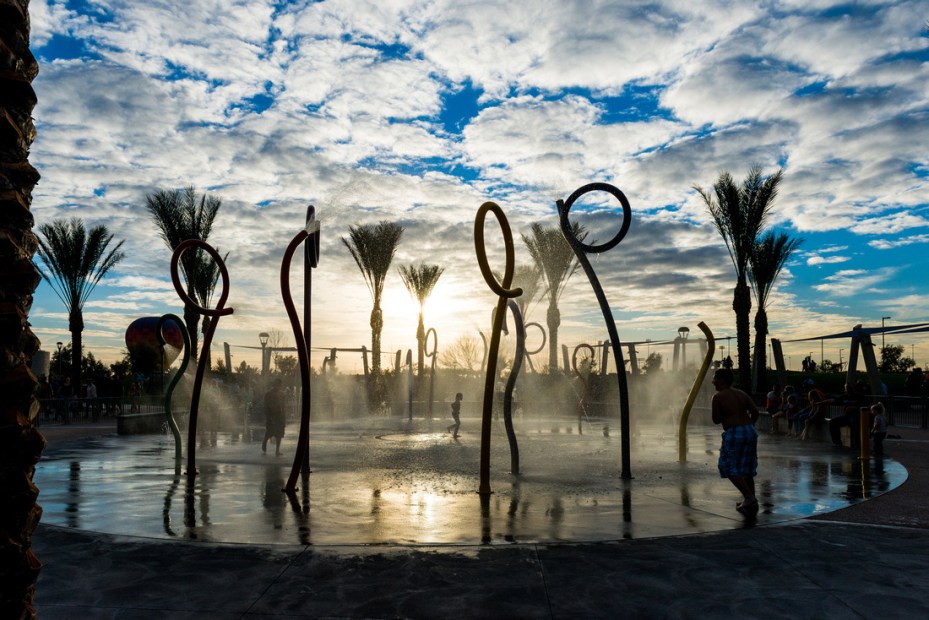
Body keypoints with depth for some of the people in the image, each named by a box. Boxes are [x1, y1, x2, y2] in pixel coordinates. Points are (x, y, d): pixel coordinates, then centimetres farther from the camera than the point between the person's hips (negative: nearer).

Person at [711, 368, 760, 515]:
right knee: (746, 470, 16)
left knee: (730, 469, -1)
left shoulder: (718, 396, -5)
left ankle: (749, 497, -16)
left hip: (733, 433, -7)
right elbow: (755, 411, 4)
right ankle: (751, 503, 20)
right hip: (750, 431, 7)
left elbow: (716, 420, -7)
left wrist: (714, 409, 12)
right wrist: (749, 425, 19)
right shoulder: (741, 394, 12)